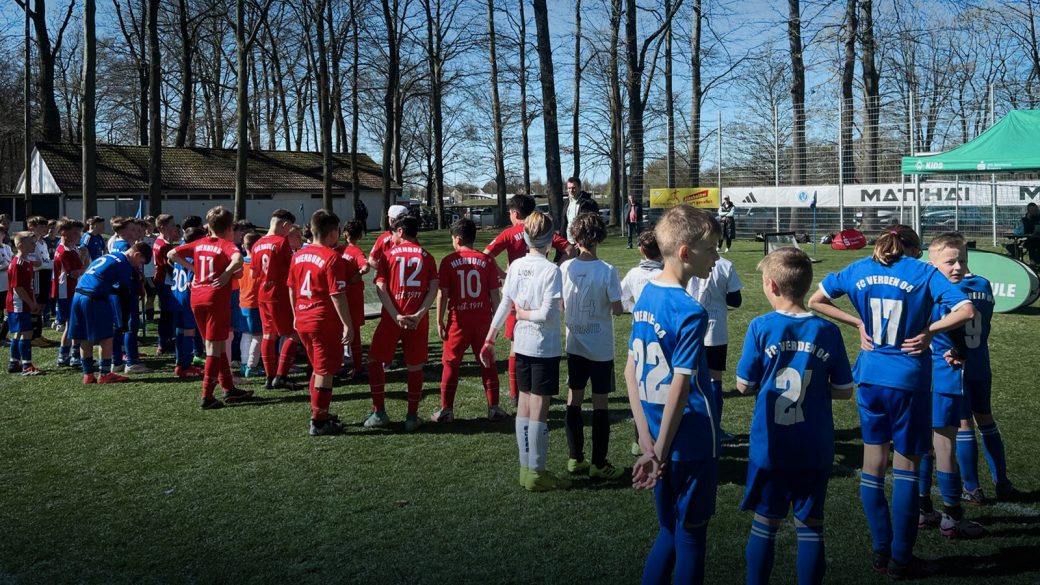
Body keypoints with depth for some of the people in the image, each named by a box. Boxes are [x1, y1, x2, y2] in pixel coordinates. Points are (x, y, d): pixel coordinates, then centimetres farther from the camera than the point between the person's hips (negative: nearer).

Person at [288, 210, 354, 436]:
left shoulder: (298, 255, 7)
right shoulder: (332, 257, -15)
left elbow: (292, 290, 14)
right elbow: (337, 295, -17)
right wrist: (347, 324, -13)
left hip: (303, 321, 8)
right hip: (325, 322, -7)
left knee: (318, 369, 21)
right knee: (325, 372, 2)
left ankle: (320, 413, 30)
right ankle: (319, 422, 6)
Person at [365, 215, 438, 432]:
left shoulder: (388, 254, 4)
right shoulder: (426, 256, 9)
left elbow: (381, 288, -6)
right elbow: (434, 288, -3)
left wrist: (396, 316, -12)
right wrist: (420, 314, -10)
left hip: (392, 318, -1)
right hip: (418, 320, 2)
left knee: (375, 360, 14)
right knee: (415, 367, 9)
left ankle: (379, 413, 12)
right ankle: (412, 417, 11)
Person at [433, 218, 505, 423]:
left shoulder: (448, 261, -5)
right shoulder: (486, 260, 0)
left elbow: (443, 294, -6)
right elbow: (495, 294, 0)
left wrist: (440, 322, 2)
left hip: (458, 321, -2)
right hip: (483, 320, 2)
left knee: (451, 364, 9)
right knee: (487, 363, 12)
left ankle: (446, 410, 10)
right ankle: (494, 408, 13)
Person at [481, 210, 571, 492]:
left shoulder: (515, 266, 2)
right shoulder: (550, 270, -15)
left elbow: (504, 305, 5)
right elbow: (548, 314, -21)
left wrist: (489, 339, 11)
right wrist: (526, 314, -3)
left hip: (521, 345, 6)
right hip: (545, 347, -6)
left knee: (524, 406, 13)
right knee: (539, 410, 0)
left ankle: (526, 468, 21)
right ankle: (536, 473, 7)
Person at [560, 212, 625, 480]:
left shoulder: (565, 268, -6)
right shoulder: (607, 271, -16)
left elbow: (560, 307, 1)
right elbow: (617, 309, -13)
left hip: (574, 345, 4)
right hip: (601, 347, -3)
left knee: (574, 399, 12)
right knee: (600, 403, 4)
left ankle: (576, 459, 19)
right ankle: (599, 464, 9)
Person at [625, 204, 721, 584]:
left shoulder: (645, 297, 3)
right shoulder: (690, 313, -20)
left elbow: (631, 373, 5)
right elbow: (679, 391, -22)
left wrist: (647, 443, 4)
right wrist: (659, 456, -15)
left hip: (658, 439, 7)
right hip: (691, 444, -7)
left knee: (671, 532, 20)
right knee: (691, 537, 10)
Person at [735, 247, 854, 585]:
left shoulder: (761, 327, -10)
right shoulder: (827, 331, -5)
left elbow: (744, 386, -4)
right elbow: (844, 391, 1)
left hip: (769, 447, -1)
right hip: (815, 450, 1)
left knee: (765, 524, 11)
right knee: (810, 526, 11)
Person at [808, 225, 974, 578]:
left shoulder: (859, 269, 6)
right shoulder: (923, 273, -4)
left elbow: (816, 301, 13)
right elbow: (966, 310, -16)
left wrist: (859, 323, 9)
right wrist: (928, 331, -8)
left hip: (870, 377, 4)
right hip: (909, 380, -4)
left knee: (873, 464, 13)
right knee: (906, 467, 6)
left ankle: (881, 552, 20)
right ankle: (900, 560, 13)